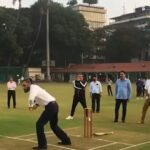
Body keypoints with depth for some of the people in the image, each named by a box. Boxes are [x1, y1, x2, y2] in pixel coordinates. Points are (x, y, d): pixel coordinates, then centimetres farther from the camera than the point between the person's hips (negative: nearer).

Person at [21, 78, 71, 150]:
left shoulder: (33, 88, -14)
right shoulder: (34, 88, 16)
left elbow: (31, 99, -34)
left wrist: (30, 106, -13)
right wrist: (36, 105, 11)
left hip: (50, 106, -10)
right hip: (53, 105, 10)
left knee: (39, 124, -7)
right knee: (54, 125, 25)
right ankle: (66, 140, 38)